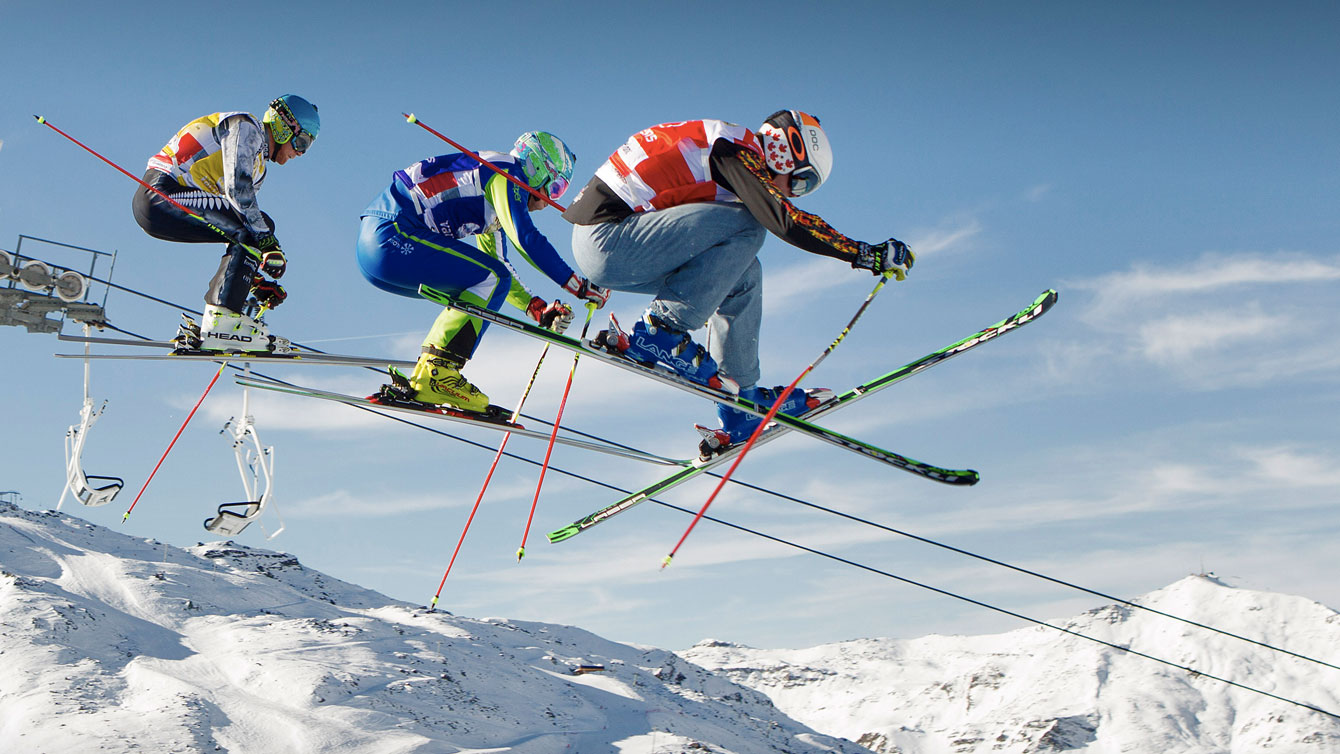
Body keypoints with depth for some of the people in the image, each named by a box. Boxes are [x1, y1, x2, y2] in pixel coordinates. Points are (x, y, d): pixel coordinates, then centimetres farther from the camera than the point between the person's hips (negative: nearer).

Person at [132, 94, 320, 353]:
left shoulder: (257, 166, 25)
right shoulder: (246, 127, -3)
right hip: (162, 193, -10)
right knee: (248, 231, -18)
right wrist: (265, 239, -18)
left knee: (262, 226, 7)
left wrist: (256, 278, 14)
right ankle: (222, 321, -26)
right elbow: (237, 188, -18)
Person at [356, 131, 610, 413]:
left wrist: (539, 309, 16)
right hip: (391, 237, -10)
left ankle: (422, 380, 7)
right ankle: (436, 371, -16)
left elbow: (497, 264, 29)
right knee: (494, 278, -11)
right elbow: (526, 239, -16)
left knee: (491, 282, 15)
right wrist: (579, 286, -9)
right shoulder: (506, 173, -4)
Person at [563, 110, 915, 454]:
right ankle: (660, 331, -15)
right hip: (606, 240, -10)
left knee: (743, 273, 11)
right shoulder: (736, 149, -8)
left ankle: (740, 406, 10)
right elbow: (784, 221, -20)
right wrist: (868, 254, -13)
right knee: (746, 227, -16)